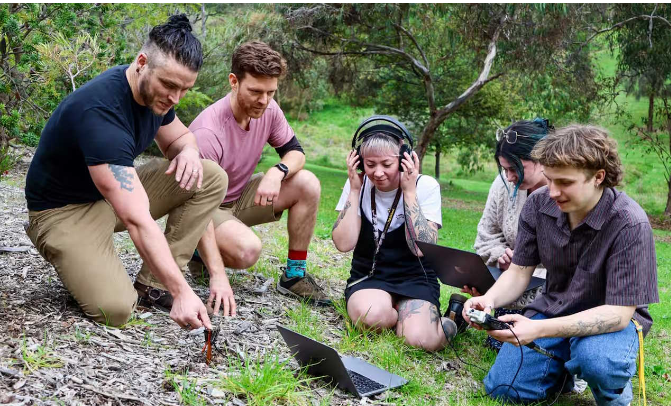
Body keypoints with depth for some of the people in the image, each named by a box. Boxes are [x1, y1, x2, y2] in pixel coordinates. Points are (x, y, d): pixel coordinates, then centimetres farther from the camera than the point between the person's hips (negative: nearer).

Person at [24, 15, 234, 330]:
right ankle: (77, 260, 6)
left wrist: (188, 151, -14)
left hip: (118, 193, 8)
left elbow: (179, 137, 13)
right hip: (65, 209, -8)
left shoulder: (155, 90, -8)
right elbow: (138, 221, -41)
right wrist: (182, 293, -43)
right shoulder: (100, 111, -35)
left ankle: (152, 284, -7)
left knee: (212, 178, -10)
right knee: (115, 308, -28)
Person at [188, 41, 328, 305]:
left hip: (240, 197, 7)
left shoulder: (268, 110, -12)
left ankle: (295, 274, -4)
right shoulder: (208, 133, -32)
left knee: (307, 184, -14)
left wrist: (278, 172, -28)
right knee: (247, 250, -35)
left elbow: (295, 152, 1)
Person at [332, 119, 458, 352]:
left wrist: (409, 192, -21)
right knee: (370, 315, -35)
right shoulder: (359, 184, -3)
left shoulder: (426, 186, -9)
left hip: (414, 279, -1)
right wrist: (355, 190, -15)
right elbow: (343, 244, -12)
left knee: (420, 339, -29)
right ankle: (409, 316, 1)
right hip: (368, 277, 1)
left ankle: (445, 323, 8)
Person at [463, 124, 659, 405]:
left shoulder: (630, 225, -26)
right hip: (553, 308, 5)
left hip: (613, 318, -4)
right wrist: (489, 300, -27)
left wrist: (539, 330, -39)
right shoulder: (538, 204, -12)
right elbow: (519, 272, -3)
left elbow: (618, 312, -27)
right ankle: (567, 366, 20)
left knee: (596, 362, -37)